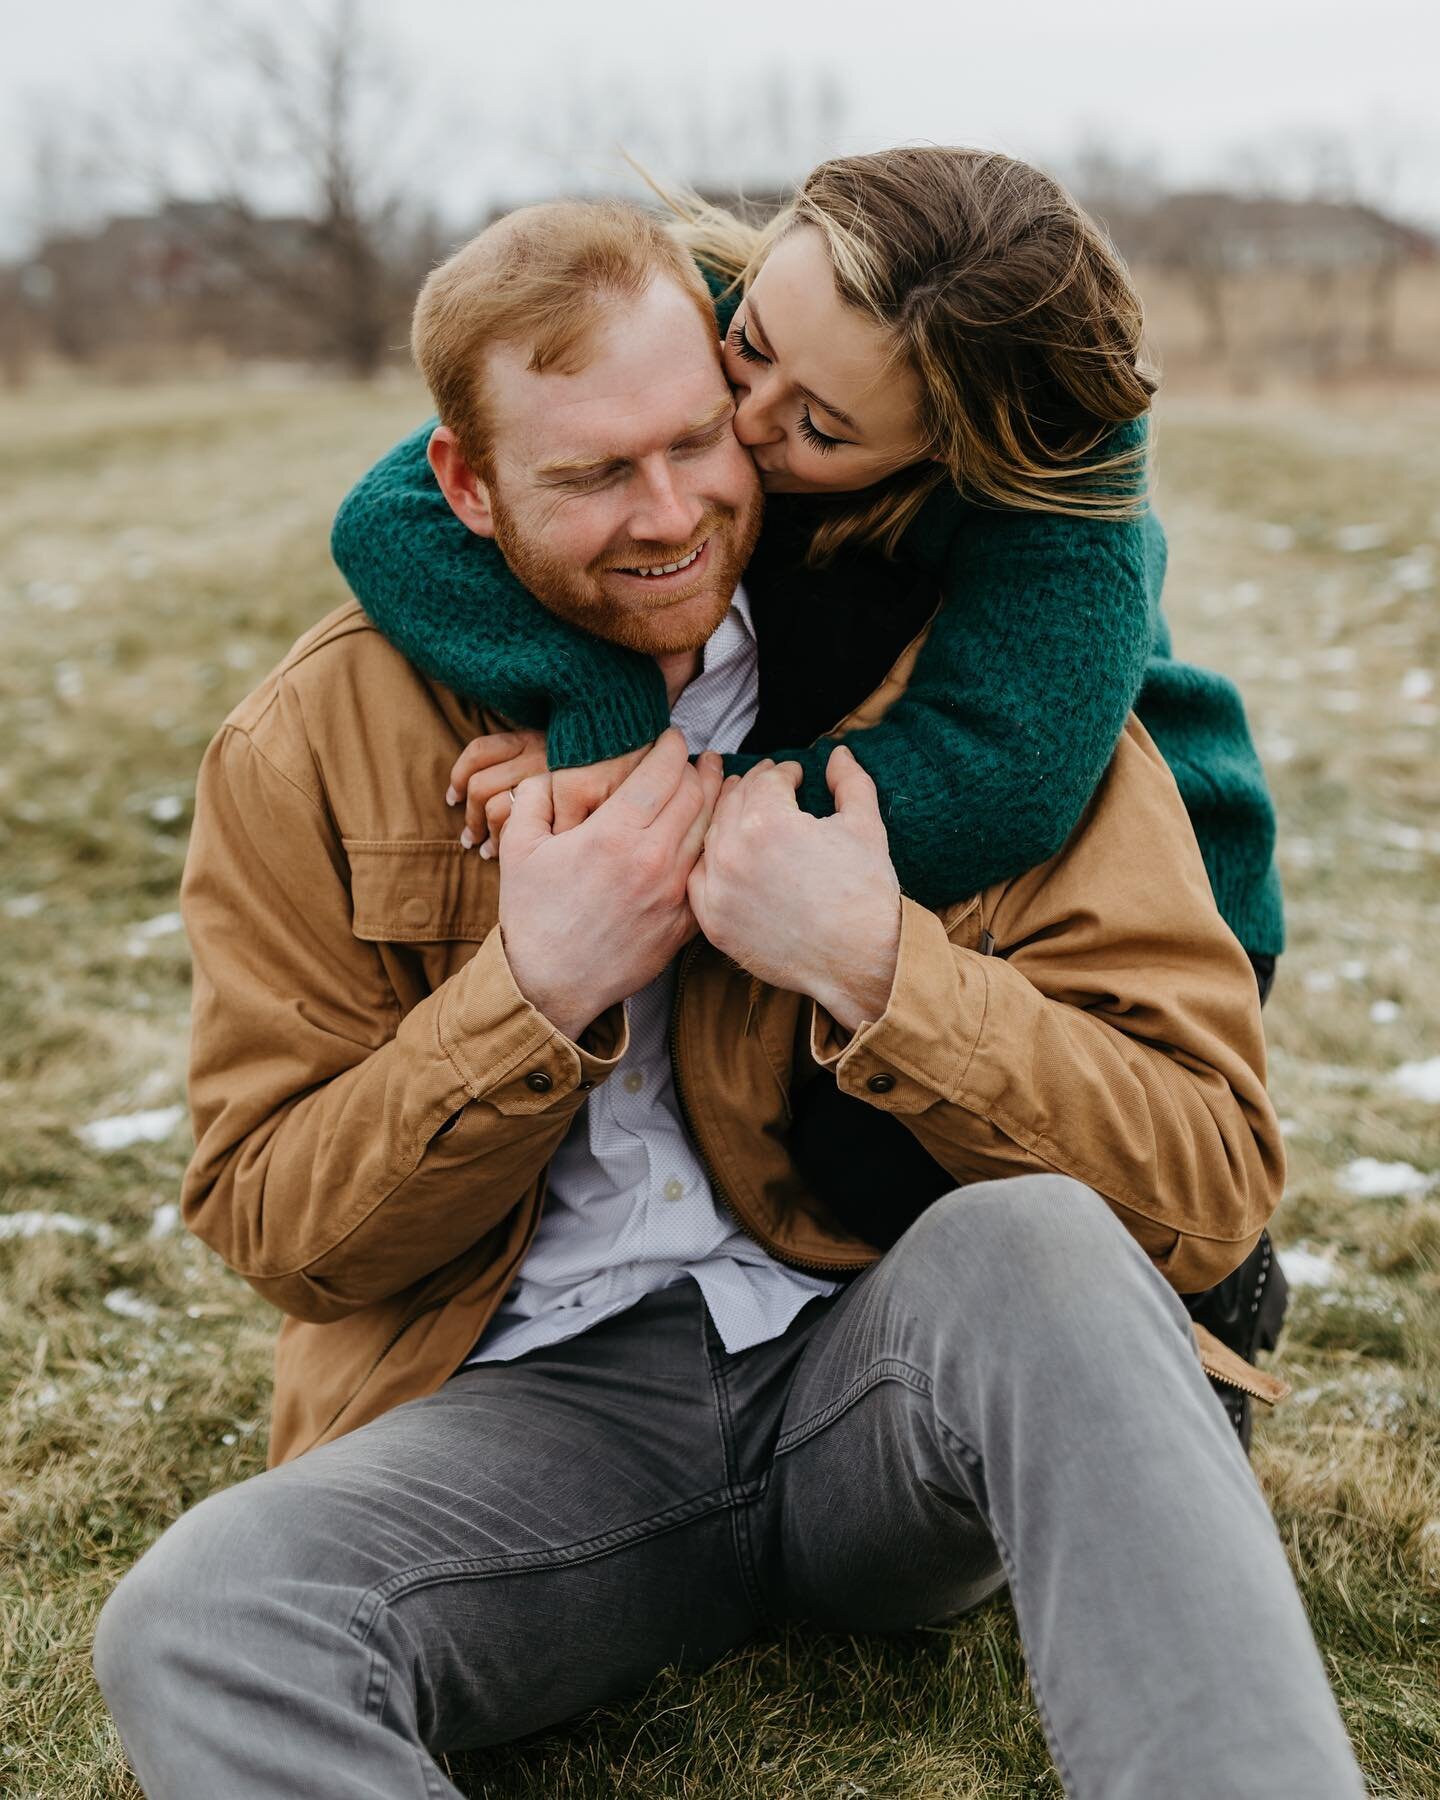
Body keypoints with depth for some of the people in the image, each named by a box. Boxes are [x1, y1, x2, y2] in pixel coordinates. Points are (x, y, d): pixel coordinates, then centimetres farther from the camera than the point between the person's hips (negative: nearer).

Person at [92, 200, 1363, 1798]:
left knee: (1038, 1239, -34)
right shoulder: (310, 752, 0)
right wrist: (537, 992, -14)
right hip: (539, 1400, 1)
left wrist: (877, 967, -22)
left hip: (891, 1362, 0)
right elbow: (270, 1222, 1)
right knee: (191, 1625, -28)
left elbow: (1214, 1175, -7)